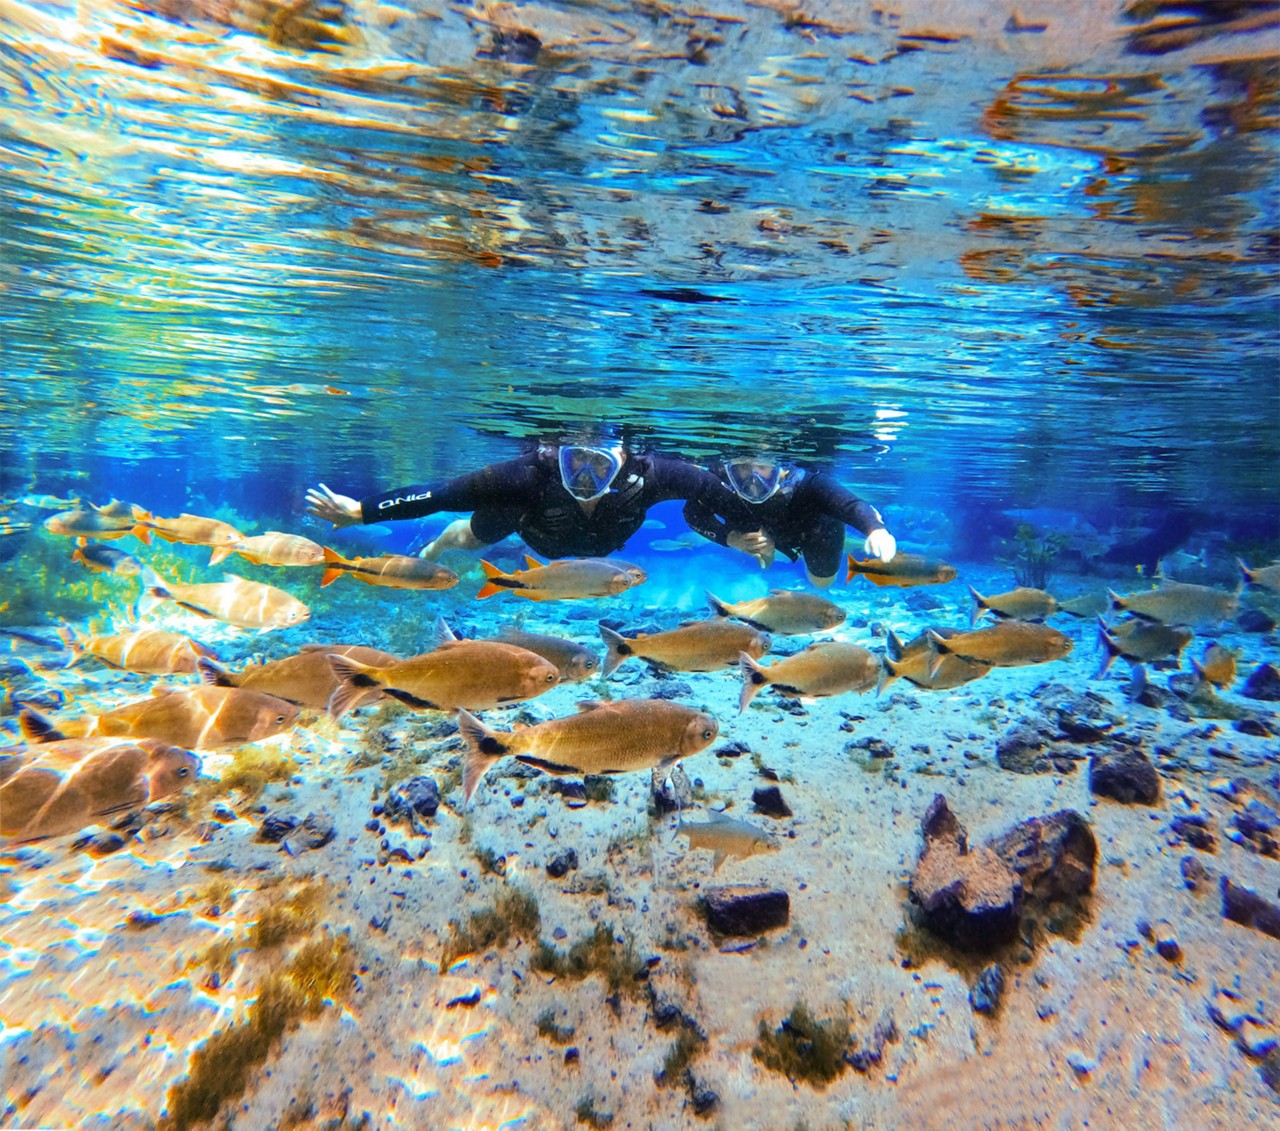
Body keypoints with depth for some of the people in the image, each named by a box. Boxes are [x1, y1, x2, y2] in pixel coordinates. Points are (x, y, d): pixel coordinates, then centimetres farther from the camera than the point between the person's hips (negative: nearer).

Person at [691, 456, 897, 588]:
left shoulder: (805, 484, -50)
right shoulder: (723, 483, -41)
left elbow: (851, 505, -63)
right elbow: (695, 515, -25)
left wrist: (876, 528, -85)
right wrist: (730, 538, -41)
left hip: (817, 523, -2)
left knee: (821, 581, 21)